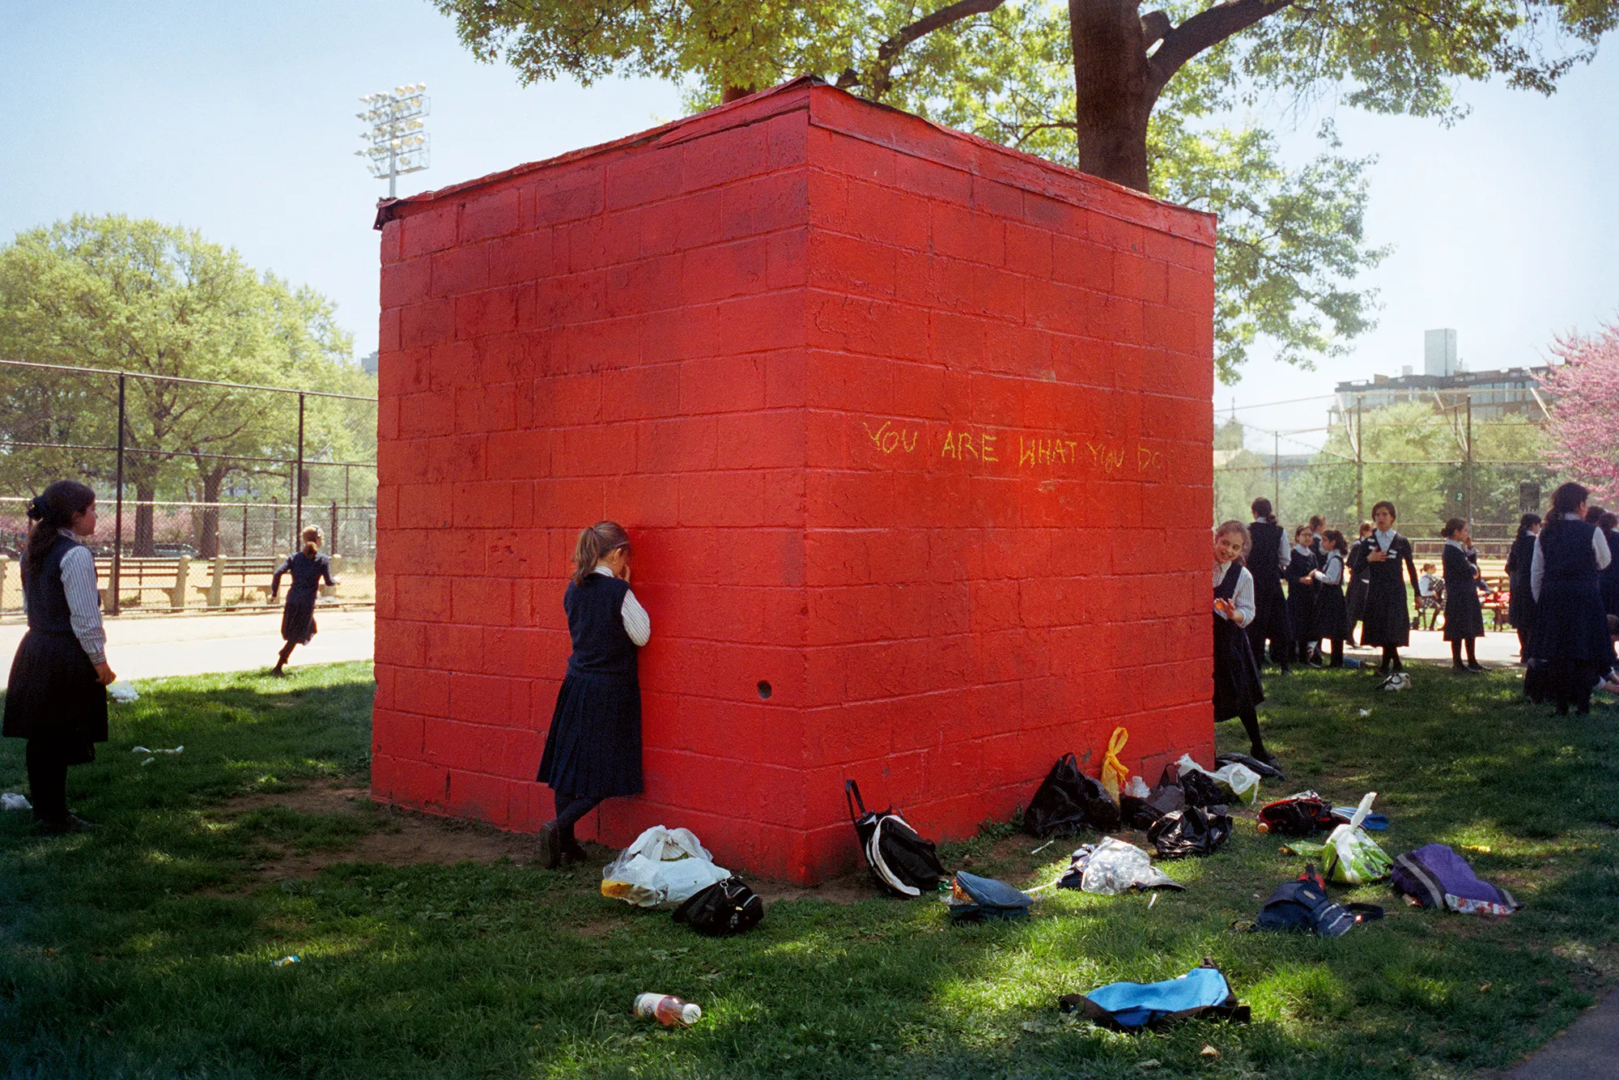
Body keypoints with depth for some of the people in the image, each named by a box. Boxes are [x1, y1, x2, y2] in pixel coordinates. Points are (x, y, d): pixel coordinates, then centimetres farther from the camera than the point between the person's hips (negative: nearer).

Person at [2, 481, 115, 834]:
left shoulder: (33, 551, 10)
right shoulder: (76, 555, -17)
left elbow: (30, 604, 16)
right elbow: (85, 617, -18)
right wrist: (99, 661, -10)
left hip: (35, 651, 9)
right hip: (66, 659, -9)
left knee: (40, 736, 15)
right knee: (60, 741, 1)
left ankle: (44, 810, 27)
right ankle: (54, 817, 9)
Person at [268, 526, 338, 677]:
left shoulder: (295, 557, 7)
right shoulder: (323, 560, -3)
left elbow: (278, 573, -3)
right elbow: (329, 581, -2)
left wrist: (274, 592, 6)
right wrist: (336, 580, 21)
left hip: (292, 599, 5)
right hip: (307, 602, -4)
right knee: (296, 637, 5)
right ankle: (278, 667, -1)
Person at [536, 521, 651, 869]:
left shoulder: (574, 588, 4)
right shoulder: (618, 591, -15)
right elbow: (641, 635, -6)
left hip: (577, 684, 6)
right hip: (611, 688, -6)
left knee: (569, 762, 11)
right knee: (604, 772, 3)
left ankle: (566, 843, 16)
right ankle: (559, 826, -11)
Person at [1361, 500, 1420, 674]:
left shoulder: (1401, 542, 3)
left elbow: (1411, 567, 10)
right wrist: (1369, 559, -16)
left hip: (1396, 591, -2)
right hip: (1375, 591, 2)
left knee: (1392, 629, -12)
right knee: (1380, 629, 2)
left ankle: (1385, 665, -6)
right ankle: (1396, 663, 17)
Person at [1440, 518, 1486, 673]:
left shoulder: (1458, 549, 13)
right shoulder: (1452, 551, -18)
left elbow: (1473, 562, 15)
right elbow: (1468, 571, -18)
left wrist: (1470, 547, 6)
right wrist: (1474, 570, 4)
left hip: (1468, 595, 10)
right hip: (1458, 595, -10)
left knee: (1471, 629, 14)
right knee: (1459, 631, -3)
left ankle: (1472, 662, 22)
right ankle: (1457, 662, 5)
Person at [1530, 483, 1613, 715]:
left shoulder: (1545, 533, 3)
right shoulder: (1592, 532, -8)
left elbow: (1536, 572, 6)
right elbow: (1604, 562, 7)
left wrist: (1540, 601, 13)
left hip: (1552, 599, 3)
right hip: (1584, 598, -3)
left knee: (1556, 654, 7)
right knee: (1586, 653, 6)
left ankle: (1561, 705, 10)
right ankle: (1582, 704, 5)